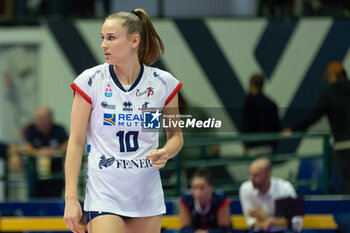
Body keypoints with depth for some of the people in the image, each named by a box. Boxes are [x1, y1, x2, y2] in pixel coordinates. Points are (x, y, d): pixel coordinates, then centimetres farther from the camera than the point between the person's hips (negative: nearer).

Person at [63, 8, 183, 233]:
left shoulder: (163, 83, 0)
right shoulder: (90, 81, -5)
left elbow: (176, 135, 13)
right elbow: (76, 142, -3)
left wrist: (165, 153, -11)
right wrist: (71, 198, -9)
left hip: (148, 197, 3)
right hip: (104, 195, -3)